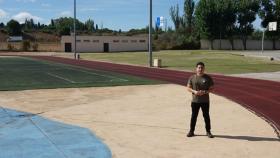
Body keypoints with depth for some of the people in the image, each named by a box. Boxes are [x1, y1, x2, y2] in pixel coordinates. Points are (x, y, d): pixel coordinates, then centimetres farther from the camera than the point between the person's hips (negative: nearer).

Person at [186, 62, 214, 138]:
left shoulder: (208, 78, 0)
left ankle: (208, 131, 17)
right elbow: (188, 87, 4)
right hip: (195, 100, 1)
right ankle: (191, 131, 18)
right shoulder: (192, 78, 2)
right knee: (194, 116, 7)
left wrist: (204, 92, -17)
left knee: (206, 116, 6)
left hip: (205, 101, -1)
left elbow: (211, 88, 1)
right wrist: (194, 91, -14)